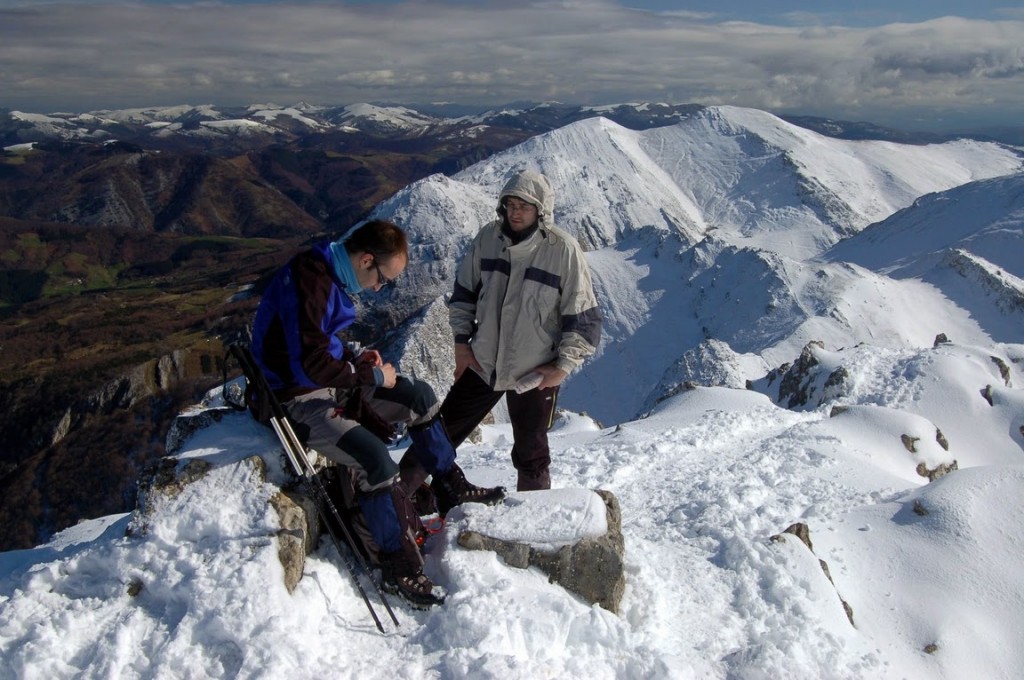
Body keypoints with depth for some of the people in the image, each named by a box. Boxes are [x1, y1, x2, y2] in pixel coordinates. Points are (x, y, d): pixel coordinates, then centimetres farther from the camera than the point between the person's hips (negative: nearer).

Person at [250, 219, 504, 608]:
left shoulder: (330, 276, 6)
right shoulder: (308, 282, -25)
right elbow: (310, 364, -29)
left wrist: (357, 359, 2)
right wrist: (374, 377, -17)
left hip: (331, 383, 10)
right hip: (299, 399, -10)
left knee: (419, 396, 9)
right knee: (375, 459, -26)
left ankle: (451, 485, 22)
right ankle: (399, 568, -11)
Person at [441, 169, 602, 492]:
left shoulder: (563, 249, -15)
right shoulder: (488, 238, -3)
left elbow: (583, 318, -10)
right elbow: (464, 291, 10)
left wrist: (563, 366, -11)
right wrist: (461, 340, 6)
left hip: (535, 374, -4)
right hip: (482, 363, 4)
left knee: (530, 454, 11)